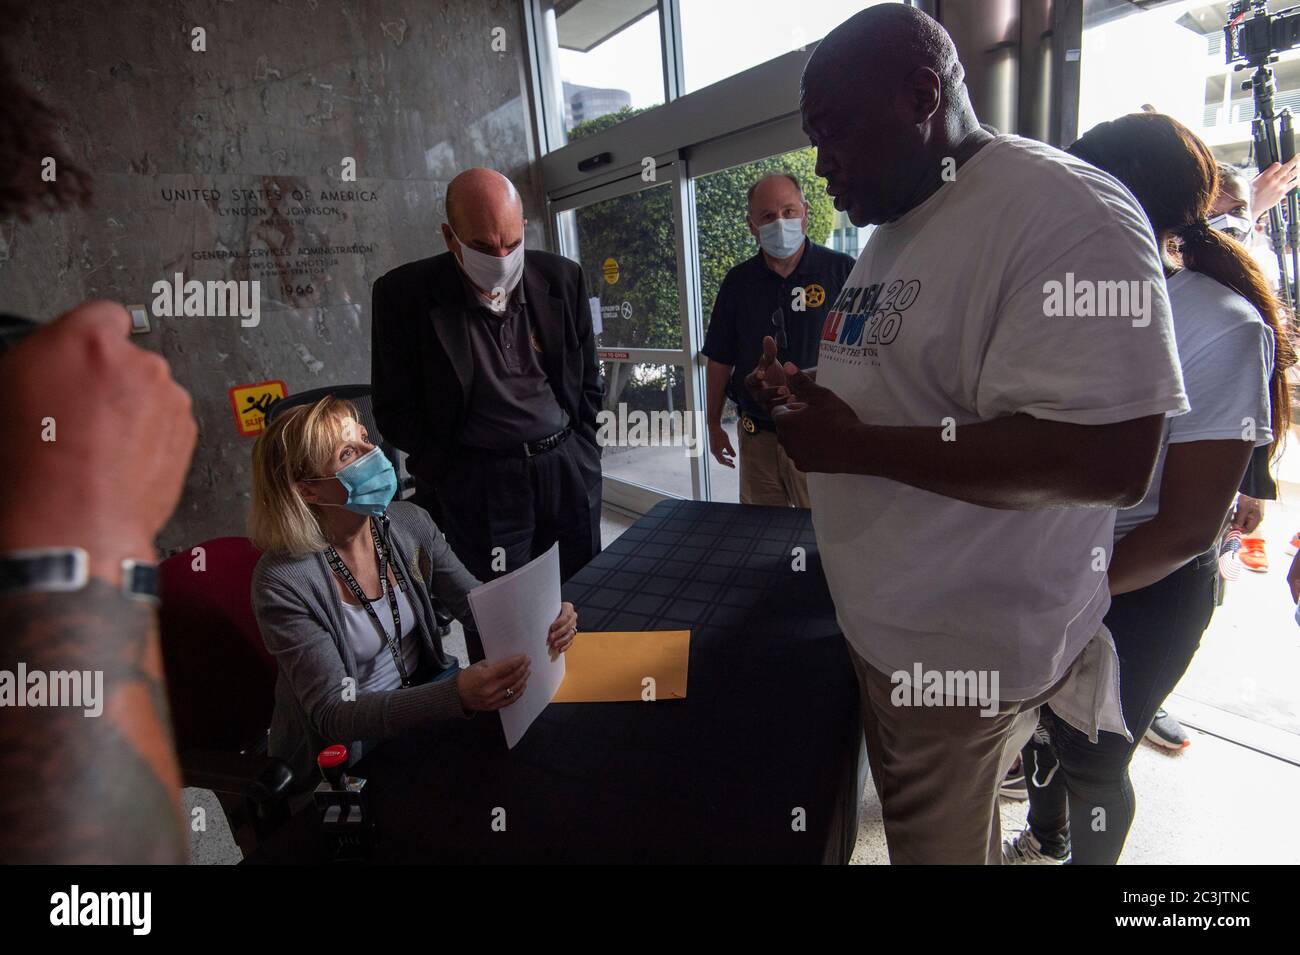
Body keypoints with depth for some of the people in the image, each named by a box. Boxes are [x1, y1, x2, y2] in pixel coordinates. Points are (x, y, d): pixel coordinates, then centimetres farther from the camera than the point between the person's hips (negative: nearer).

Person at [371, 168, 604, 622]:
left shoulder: (562, 278, 1)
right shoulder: (405, 293, -8)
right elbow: (396, 408, -3)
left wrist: (579, 456, 7)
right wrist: (451, 477, -6)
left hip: (569, 470, 4)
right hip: (481, 482, -3)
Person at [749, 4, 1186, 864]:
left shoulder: (1062, 210, -19)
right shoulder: (893, 229, 11)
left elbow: (1111, 458, -27)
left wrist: (858, 446, -25)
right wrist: (807, 395, 2)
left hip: (965, 653, -8)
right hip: (881, 623, 8)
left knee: (941, 844, 13)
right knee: (907, 818, 24)